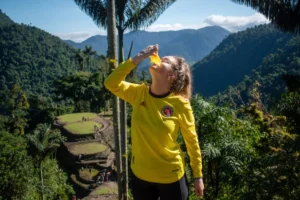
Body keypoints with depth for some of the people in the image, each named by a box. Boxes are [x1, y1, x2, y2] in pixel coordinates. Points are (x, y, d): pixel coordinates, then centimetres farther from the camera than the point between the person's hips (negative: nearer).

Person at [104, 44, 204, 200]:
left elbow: (192, 141, -8)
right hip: (140, 175, 3)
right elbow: (110, 83, -13)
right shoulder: (138, 93, -7)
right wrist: (137, 59, -19)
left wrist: (198, 176, -1)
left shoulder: (180, 104, -17)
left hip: (171, 177, -3)